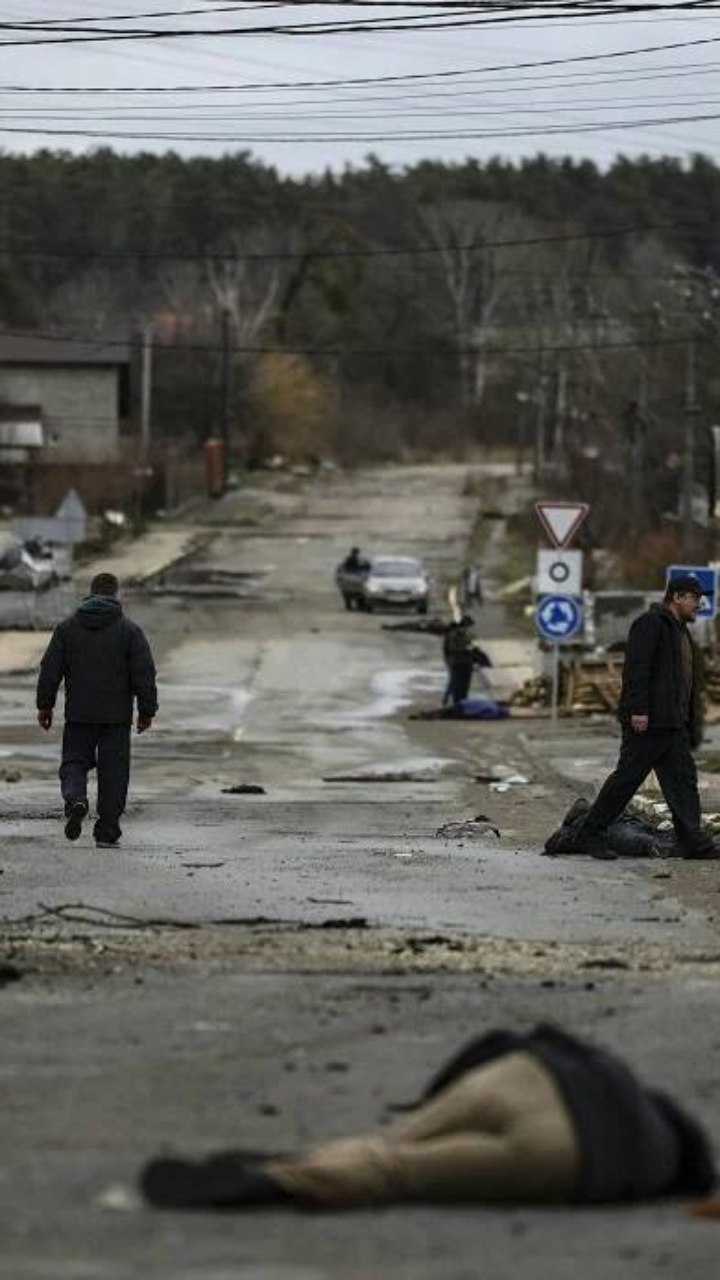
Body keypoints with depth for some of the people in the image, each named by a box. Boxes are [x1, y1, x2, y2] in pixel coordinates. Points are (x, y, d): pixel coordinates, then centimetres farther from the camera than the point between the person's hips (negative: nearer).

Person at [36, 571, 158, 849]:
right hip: (117, 716, -1)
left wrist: (45, 706, 11)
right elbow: (144, 674, -4)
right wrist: (147, 711, 3)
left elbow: (50, 670, 3)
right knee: (113, 771, 6)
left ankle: (75, 799, -21)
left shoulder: (67, 628, 3)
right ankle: (107, 831, 5)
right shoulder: (129, 630, -3)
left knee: (74, 762, 10)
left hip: (78, 714, 1)